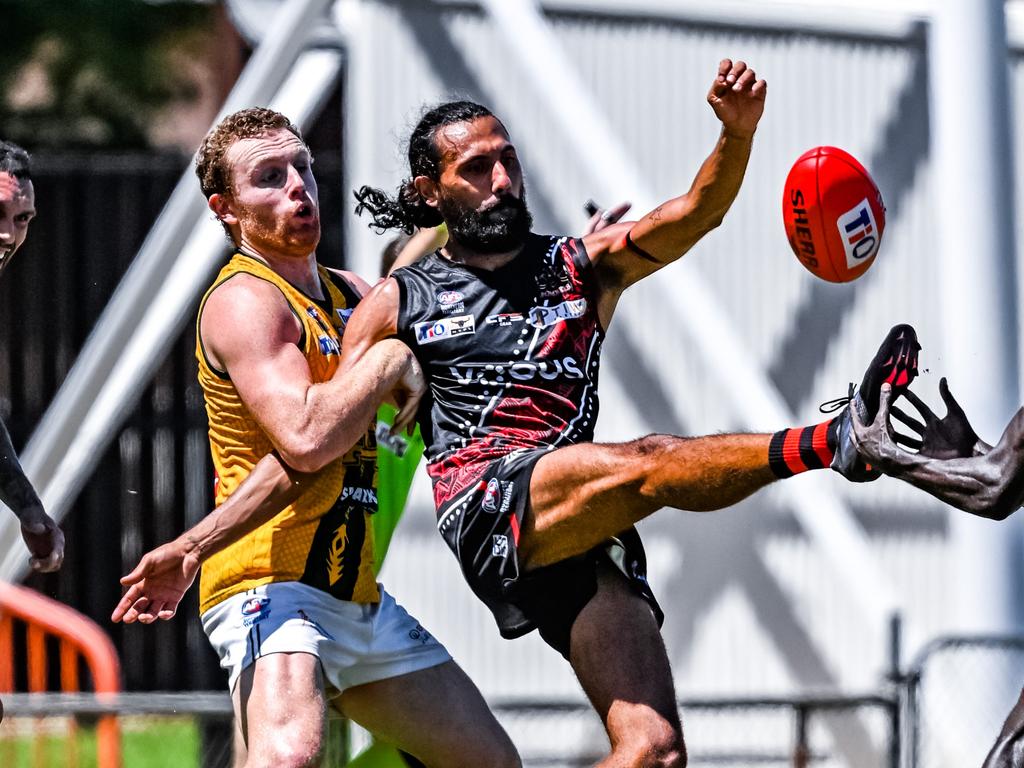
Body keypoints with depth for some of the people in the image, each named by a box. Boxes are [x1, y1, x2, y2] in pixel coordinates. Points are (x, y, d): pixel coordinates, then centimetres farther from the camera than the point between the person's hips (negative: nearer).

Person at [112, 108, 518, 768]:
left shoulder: (347, 293, 15)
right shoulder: (244, 301, -12)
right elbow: (306, 437, -27)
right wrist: (390, 360, -15)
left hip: (358, 598, 9)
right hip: (270, 588, -9)